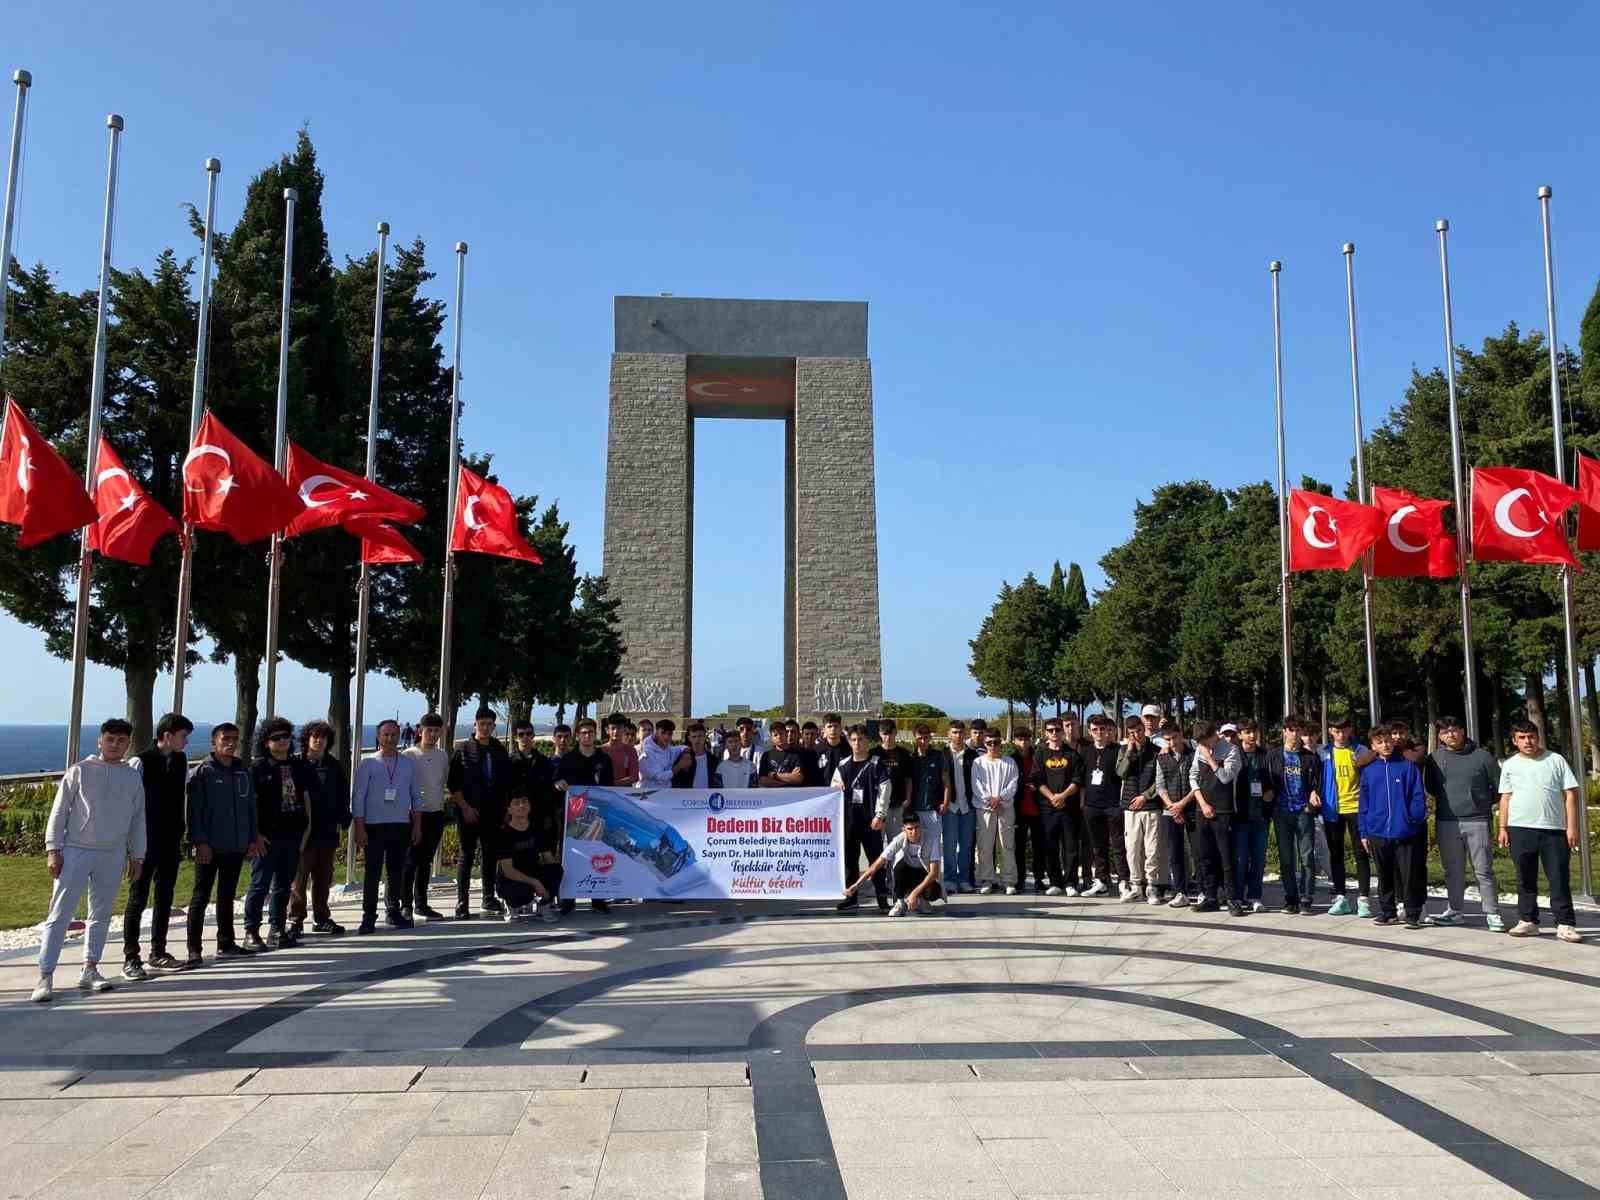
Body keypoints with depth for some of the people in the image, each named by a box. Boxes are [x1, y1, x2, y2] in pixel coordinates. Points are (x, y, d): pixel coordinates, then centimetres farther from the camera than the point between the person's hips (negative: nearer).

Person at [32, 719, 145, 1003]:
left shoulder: (133, 777, 8)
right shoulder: (80, 771, -1)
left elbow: (138, 819, 12)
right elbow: (59, 811, -1)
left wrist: (137, 856, 10)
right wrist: (52, 849, -7)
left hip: (113, 854, 3)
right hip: (76, 851, -3)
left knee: (101, 914, 9)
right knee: (60, 914, -6)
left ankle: (90, 969, 20)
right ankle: (45, 976, -4)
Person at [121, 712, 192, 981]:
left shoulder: (181, 761, 5)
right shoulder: (142, 762, -12)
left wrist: (181, 834, 13)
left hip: (170, 842, 6)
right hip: (146, 842, -6)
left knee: (165, 897, 12)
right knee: (138, 898, 1)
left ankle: (158, 952, 22)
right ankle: (130, 958, 7)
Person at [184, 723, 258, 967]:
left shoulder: (243, 772, 11)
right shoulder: (202, 772, -6)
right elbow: (193, 810, -10)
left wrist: (252, 839, 10)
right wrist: (200, 842, -16)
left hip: (236, 846, 6)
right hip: (210, 847, -6)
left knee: (227, 896, 14)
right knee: (201, 897, -2)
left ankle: (226, 943, 23)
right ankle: (194, 949, 1)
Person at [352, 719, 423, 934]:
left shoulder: (409, 763, 10)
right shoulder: (368, 764, 0)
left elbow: (416, 797, 13)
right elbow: (358, 798, -2)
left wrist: (417, 826, 8)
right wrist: (360, 829, -7)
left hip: (402, 825, 3)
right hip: (374, 826, -3)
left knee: (396, 871, 10)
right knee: (372, 872, -3)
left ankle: (394, 911, 21)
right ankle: (369, 917, 4)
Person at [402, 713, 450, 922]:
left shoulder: (443, 756, 8)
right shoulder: (409, 756, -6)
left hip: (436, 814, 5)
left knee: (426, 861, 12)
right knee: (410, 860, -4)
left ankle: (421, 904, 20)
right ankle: (405, 904, 5)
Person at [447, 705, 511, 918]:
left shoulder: (500, 751, 10)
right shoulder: (463, 750, -1)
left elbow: (507, 782, 15)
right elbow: (452, 783, -4)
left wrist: (506, 810, 8)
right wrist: (465, 807, -12)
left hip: (493, 812, 4)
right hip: (469, 812, -4)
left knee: (490, 855, 9)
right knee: (467, 855, -3)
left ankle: (489, 898, 20)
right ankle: (462, 903, 1)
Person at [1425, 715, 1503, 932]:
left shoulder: (1482, 756, -2)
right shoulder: (1434, 758, 5)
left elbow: (1499, 787, 5)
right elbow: (1430, 786, 17)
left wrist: (1483, 804, 6)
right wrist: (1447, 802, 11)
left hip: (1477, 822, -3)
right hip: (1446, 823, 3)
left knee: (1484, 870, 0)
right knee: (1453, 871, 11)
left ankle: (1492, 914, 8)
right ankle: (1454, 910, 20)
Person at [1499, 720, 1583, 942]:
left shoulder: (1555, 760, 4)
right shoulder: (1510, 765, 9)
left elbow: (1571, 794, 2)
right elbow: (1505, 798, 12)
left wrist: (1572, 826, -5)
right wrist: (1503, 828, 5)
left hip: (1554, 829, -2)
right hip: (1520, 829, 2)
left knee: (1560, 879, -2)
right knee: (1525, 879, 8)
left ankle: (1565, 925, 3)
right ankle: (1528, 921, 15)